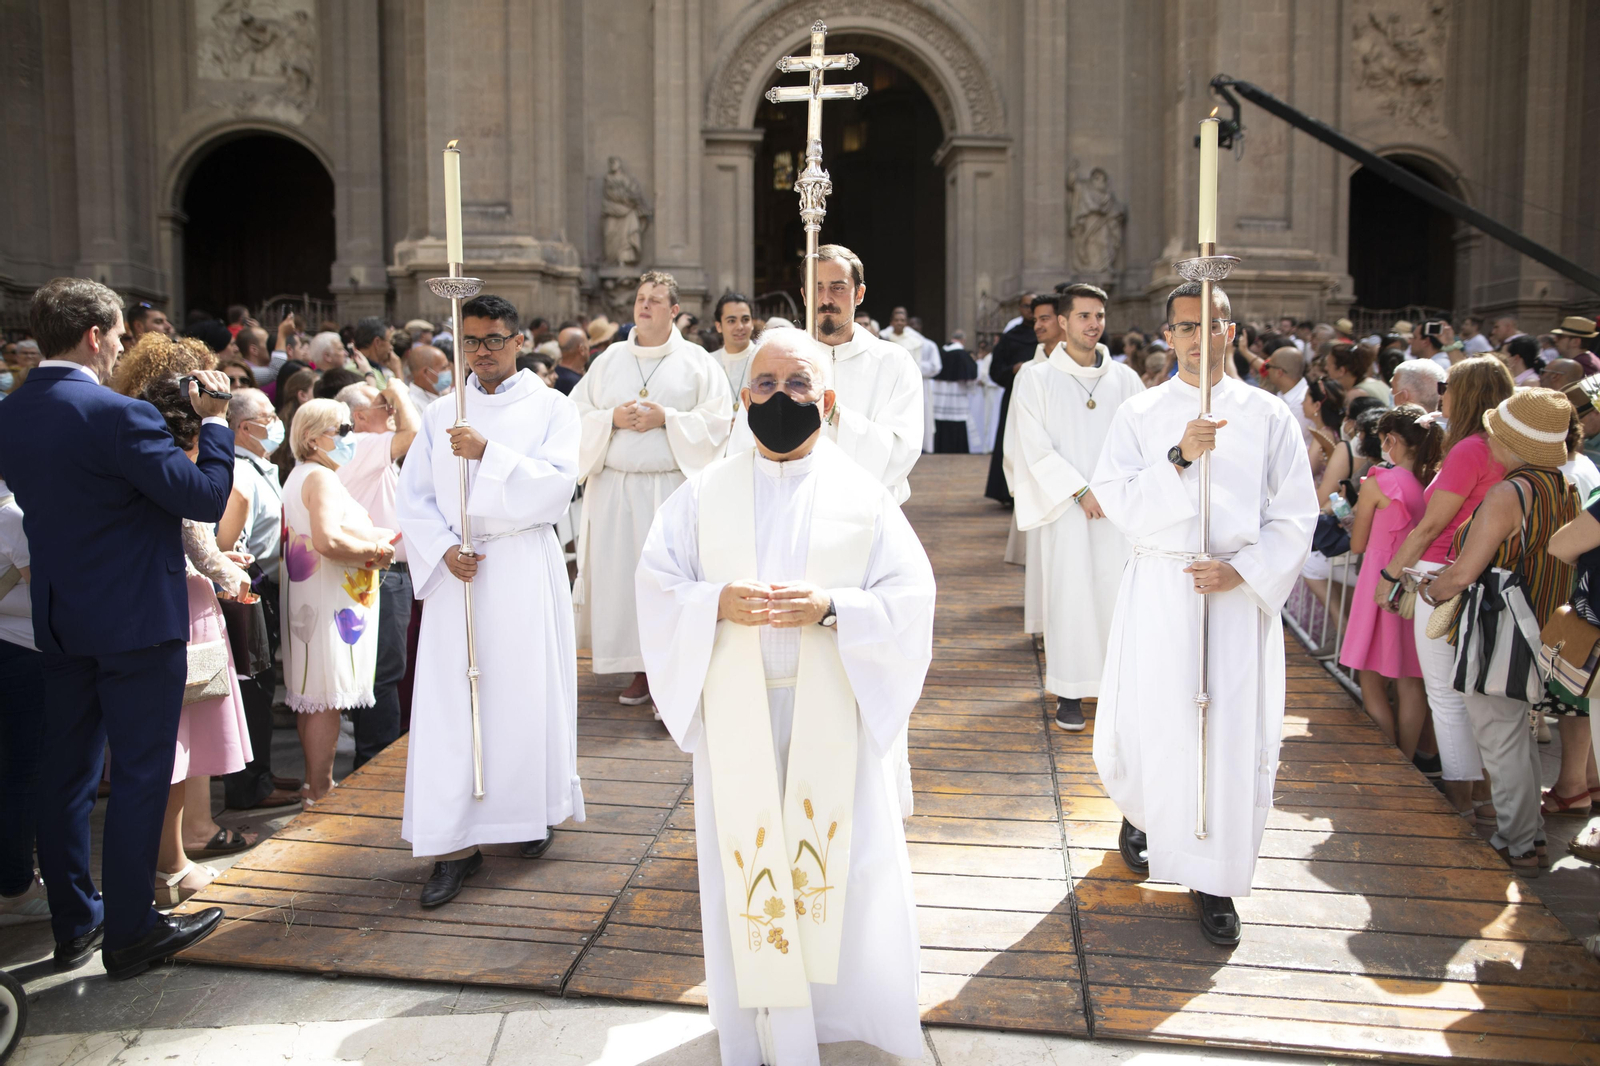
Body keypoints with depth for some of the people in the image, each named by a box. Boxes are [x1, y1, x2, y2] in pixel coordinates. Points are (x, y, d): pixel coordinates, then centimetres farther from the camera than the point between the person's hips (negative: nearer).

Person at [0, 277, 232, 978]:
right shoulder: (118, 415, -20)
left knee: (66, 770, 15)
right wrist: (213, 421, -6)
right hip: (136, 620, -7)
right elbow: (206, 498, -19)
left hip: (59, 619, 8)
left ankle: (74, 926, 27)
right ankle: (130, 933, 11)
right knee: (140, 774, 3)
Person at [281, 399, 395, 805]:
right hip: (329, 603, -11)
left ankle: (316, 783, 24)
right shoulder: (321, 477, -15)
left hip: (311, 599, 11)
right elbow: (328, 540, -29)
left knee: (313, 699, 15)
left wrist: (376, 537, 11)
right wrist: (375, 551, -14)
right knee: (327, 699, -6)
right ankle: (318, 792, -1)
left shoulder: (302, 475, 19)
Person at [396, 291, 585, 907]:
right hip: (457, 571, 3)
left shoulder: (550, 407, 4)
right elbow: (414, 497, 8)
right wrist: (444, 549, -8)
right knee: (451, 699, -2)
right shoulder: (440, 417, 13)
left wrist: (488, 453, -19)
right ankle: (457, 842, 3)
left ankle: (536, 810, 24)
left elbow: (557, 484, -10)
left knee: (528, 690, 3)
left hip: (525, 567, -2)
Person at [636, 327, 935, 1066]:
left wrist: (831, 607, -20)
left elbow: (909, 598, -3)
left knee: (839, 864, 5)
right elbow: (657, 588, 2)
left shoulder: (863, 494, 1)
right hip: (736, 714, 1)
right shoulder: (705, 493, 5)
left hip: (833, 711, -1)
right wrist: (718, 603, -17)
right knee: (746, 869, 7)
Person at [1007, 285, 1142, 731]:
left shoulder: (1124, 379, 9)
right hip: (1065, 509, -2)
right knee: (1068, 594, 0)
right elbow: (1036, 448, -5)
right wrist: (1081, 491, -12)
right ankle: (1070, 692, 9)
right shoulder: (1036, 378, 1)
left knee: (1118, 592, 2)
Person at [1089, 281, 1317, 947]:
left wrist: (1240, 570, -11)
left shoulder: (1267, 415, 5)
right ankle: (1141, 812, 38)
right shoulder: (1140, 414, 5)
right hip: (1158, 587, 0)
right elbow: (1116, 502, -6)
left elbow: (1295, 515, 3)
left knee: (1233, 732, 0)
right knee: (1151, 719, 3)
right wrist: (1177, 457, -20)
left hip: (1241, 589, 0)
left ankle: (1214, 879, 15)